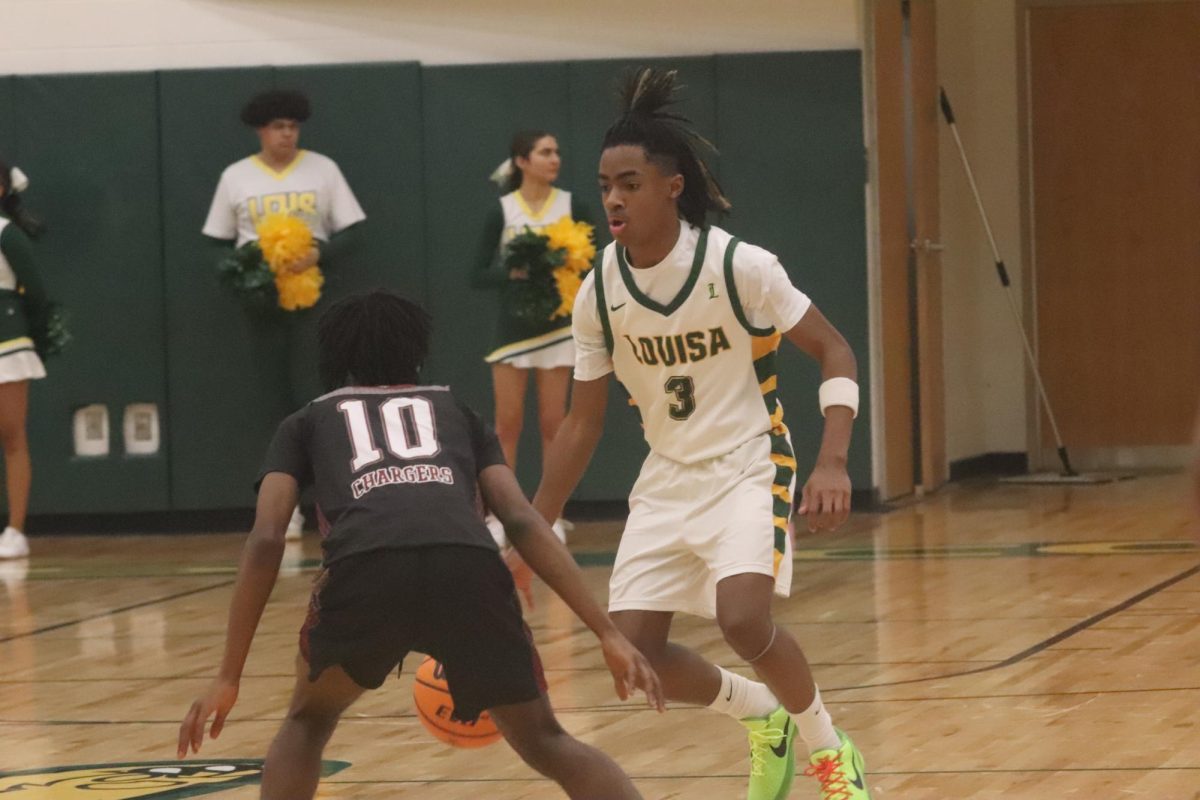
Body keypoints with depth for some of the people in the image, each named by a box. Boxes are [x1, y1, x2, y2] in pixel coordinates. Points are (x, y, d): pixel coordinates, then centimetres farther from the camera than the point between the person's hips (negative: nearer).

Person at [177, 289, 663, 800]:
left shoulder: (307, 422, 33)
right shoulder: (456, 412, 36)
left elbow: (266, 540, 18)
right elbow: (521, 521, 20)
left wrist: (229, 678, 19)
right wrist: (608, 634, 15)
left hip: (365, 567, -1)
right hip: (469, 566, 1)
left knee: (308, 720, 29)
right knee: (544, 743, 18)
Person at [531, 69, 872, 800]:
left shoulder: (738, 267, -19)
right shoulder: (600, 293, -6)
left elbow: (834, 352, -12)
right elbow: (584, 420, 5)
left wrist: (833, 463, -26)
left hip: (747, 469, -5)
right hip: (667, 478, 5)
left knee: (744, 620, -28)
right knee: (634, 648, -5)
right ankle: (763, 719, 24)